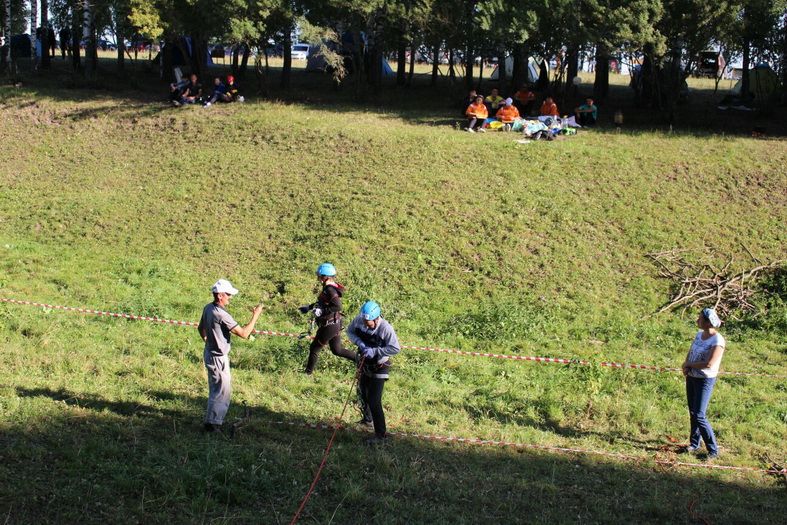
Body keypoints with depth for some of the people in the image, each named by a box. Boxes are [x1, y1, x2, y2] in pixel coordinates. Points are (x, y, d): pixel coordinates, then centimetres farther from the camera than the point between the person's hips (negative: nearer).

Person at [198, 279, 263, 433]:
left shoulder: (207, 308, 1)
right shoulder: (222, 315, -28)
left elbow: (201, 328, 18)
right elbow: (244, 334, -25)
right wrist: (255, 316, -18)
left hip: (210, 353, 10)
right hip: (218, 358, -10)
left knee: (215, 390, 22)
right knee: (222, 392, 2)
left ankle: (213, 420, 34)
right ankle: (212, 423, 9)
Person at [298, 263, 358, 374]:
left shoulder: (329, 289, -23)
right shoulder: (331, 287, 7)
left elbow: (338, 306, -33)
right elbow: (323, 302, 23)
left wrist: (321, 311, -26)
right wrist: (309, 307, 22)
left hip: (329, 326, -9)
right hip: (336, 323, 9)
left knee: (314, 348, 8)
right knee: (337, 350, 20)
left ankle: (308, 372, 23)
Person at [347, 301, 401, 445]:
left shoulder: (385, 328, -30)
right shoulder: (359, 320, -15)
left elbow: (395, 349, -26)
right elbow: (350, 331, 1)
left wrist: (375, 351, -33)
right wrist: (359, 342, -19)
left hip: (379, 368, -7)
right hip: (365, 364, 7)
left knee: (374, 401, -11)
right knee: (363, 393, 27)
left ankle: (380, 435, -2)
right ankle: (367, 418, 53)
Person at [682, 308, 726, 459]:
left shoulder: (718, 341, -21)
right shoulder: (699, 334, 2)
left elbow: (709, 364, -28)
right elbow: (690, 354, 12)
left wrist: (689, 364, -15)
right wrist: (686, 366, -10)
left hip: (705, 380, -7)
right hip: (692, 377, 7)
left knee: (699, 416, -10)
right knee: (692, 413, 14)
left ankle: (713, 450, 0)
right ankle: (694, 444, 28)